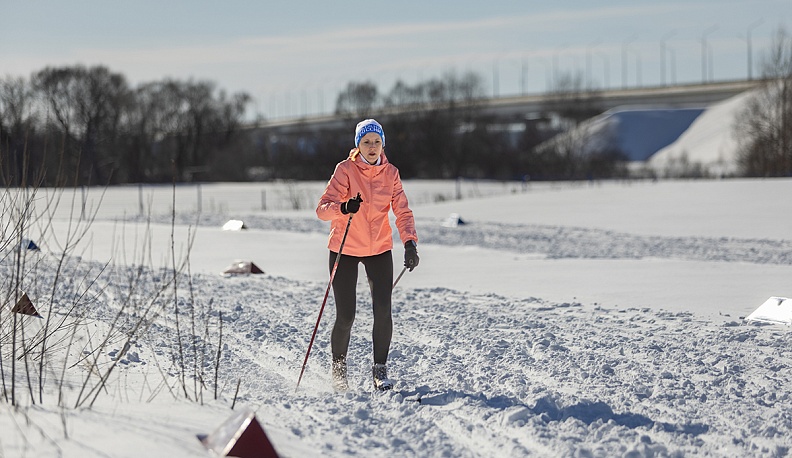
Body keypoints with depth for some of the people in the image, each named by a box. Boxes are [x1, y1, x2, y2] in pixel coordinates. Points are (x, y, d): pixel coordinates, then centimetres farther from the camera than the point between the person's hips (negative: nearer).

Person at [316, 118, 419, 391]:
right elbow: (323, 209, -20)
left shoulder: (390, 173, -2)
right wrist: (343, 208, -42)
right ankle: (338, 369, 21)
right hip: (345, 251, -2)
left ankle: (380, 370, 1)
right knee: (345, 317, -4)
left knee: (383, 310, -12)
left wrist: (410, 243, -24)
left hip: (379, 250, 2)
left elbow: (402, 212, -7)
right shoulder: (346, 170, -12)